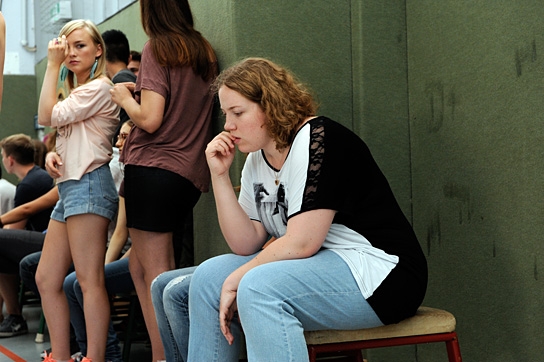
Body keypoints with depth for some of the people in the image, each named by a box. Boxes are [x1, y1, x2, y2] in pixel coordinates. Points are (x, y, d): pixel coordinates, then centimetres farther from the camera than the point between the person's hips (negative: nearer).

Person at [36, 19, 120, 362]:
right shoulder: (77, 93, 26)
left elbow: (47, 115, -10)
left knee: (90, 280, -11)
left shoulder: (99, 87, -4)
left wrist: (52, 65, -4)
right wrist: (52, 155, 4)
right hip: (69, 186, 10)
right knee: (47, 279, 7)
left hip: (89, 184, -10)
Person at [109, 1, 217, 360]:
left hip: (153, 169, -7)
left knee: (154, 272, -4)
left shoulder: (158, 47, -6)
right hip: (191, 174, 7)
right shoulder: (204, 52, 13)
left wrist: (124, 97, 4)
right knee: (139, 265, 14)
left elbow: (150, 119, -14)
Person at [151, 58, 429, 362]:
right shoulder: (257, 160, 11)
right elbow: (245, 245, 2)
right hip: (313, 266, 9)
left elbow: (302, 242, -21)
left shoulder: (318, 140, -14)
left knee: (259, 289, -34)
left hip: (377, 273, -9)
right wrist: (220, 175, -3)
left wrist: (236, 279, -13)